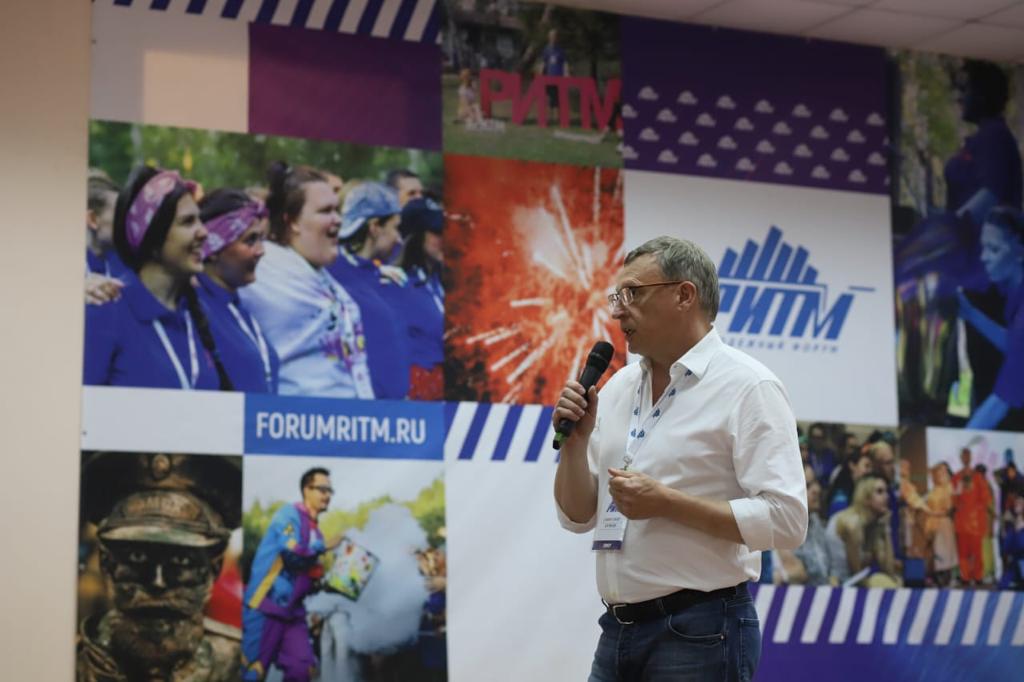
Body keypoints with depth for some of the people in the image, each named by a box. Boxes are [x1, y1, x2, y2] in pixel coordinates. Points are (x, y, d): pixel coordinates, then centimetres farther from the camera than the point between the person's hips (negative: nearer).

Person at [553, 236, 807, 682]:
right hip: (618, 630, 7)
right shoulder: (618, 388, 13)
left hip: (700, 633, -6)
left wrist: (666, 503, -19)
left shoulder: (746, 387, -8)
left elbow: (784, 519, -17)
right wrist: (574, 443, -2)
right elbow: (578, 516, 15)